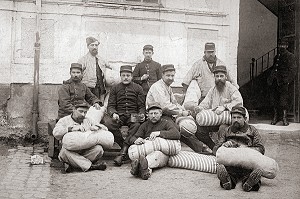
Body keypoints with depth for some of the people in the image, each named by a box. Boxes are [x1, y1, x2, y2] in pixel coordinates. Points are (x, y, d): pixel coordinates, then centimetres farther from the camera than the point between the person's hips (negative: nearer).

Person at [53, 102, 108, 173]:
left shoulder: (88, 121, 19)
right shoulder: (64, 120, 6)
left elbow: (104, 128, 14)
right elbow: (56, 133, -14)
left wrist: (95, 127, -9)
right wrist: (72, 128, -23)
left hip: (85, 151, 3)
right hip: (71, 151, -3)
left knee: (98, 149, -23)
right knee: (64, 152, -35)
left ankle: (72, 165, -21)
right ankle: (91, 166, -28)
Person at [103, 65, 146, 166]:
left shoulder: (138, 88, 14)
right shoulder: (115, 88, 17)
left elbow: (142, 106, 11)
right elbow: (110, 105, 10)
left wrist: (142, 115, -12)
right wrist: (113, 113, -13)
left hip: (133, 115, -1)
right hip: (119, 115, 2)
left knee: (137, 124, -38)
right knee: (108, 122, -32)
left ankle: (123, 152, -35)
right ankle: (126, 148, -24)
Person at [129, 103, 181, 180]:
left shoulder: (166, 123, 15)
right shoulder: (145, 125, 26)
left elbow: (177, 134, -5)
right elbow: (133, 138, 17)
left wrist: (159, 133, -14)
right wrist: (136, 140, -10)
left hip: (162, 152, -3)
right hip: (146, 152, 3)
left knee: (157, 154, -40)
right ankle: (147, 169, -66)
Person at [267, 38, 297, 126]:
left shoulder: (290, 56, 0)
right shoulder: (277, 57, 20)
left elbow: (293, 70, -5)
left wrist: (287, 80, -15)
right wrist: (270, 79, 13)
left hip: (283, 82, -6)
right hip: (274, 82, 6)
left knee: (283, 100, -8)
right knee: (274, 100, 6)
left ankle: (284, 118, -2)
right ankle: (276, 116, 16)